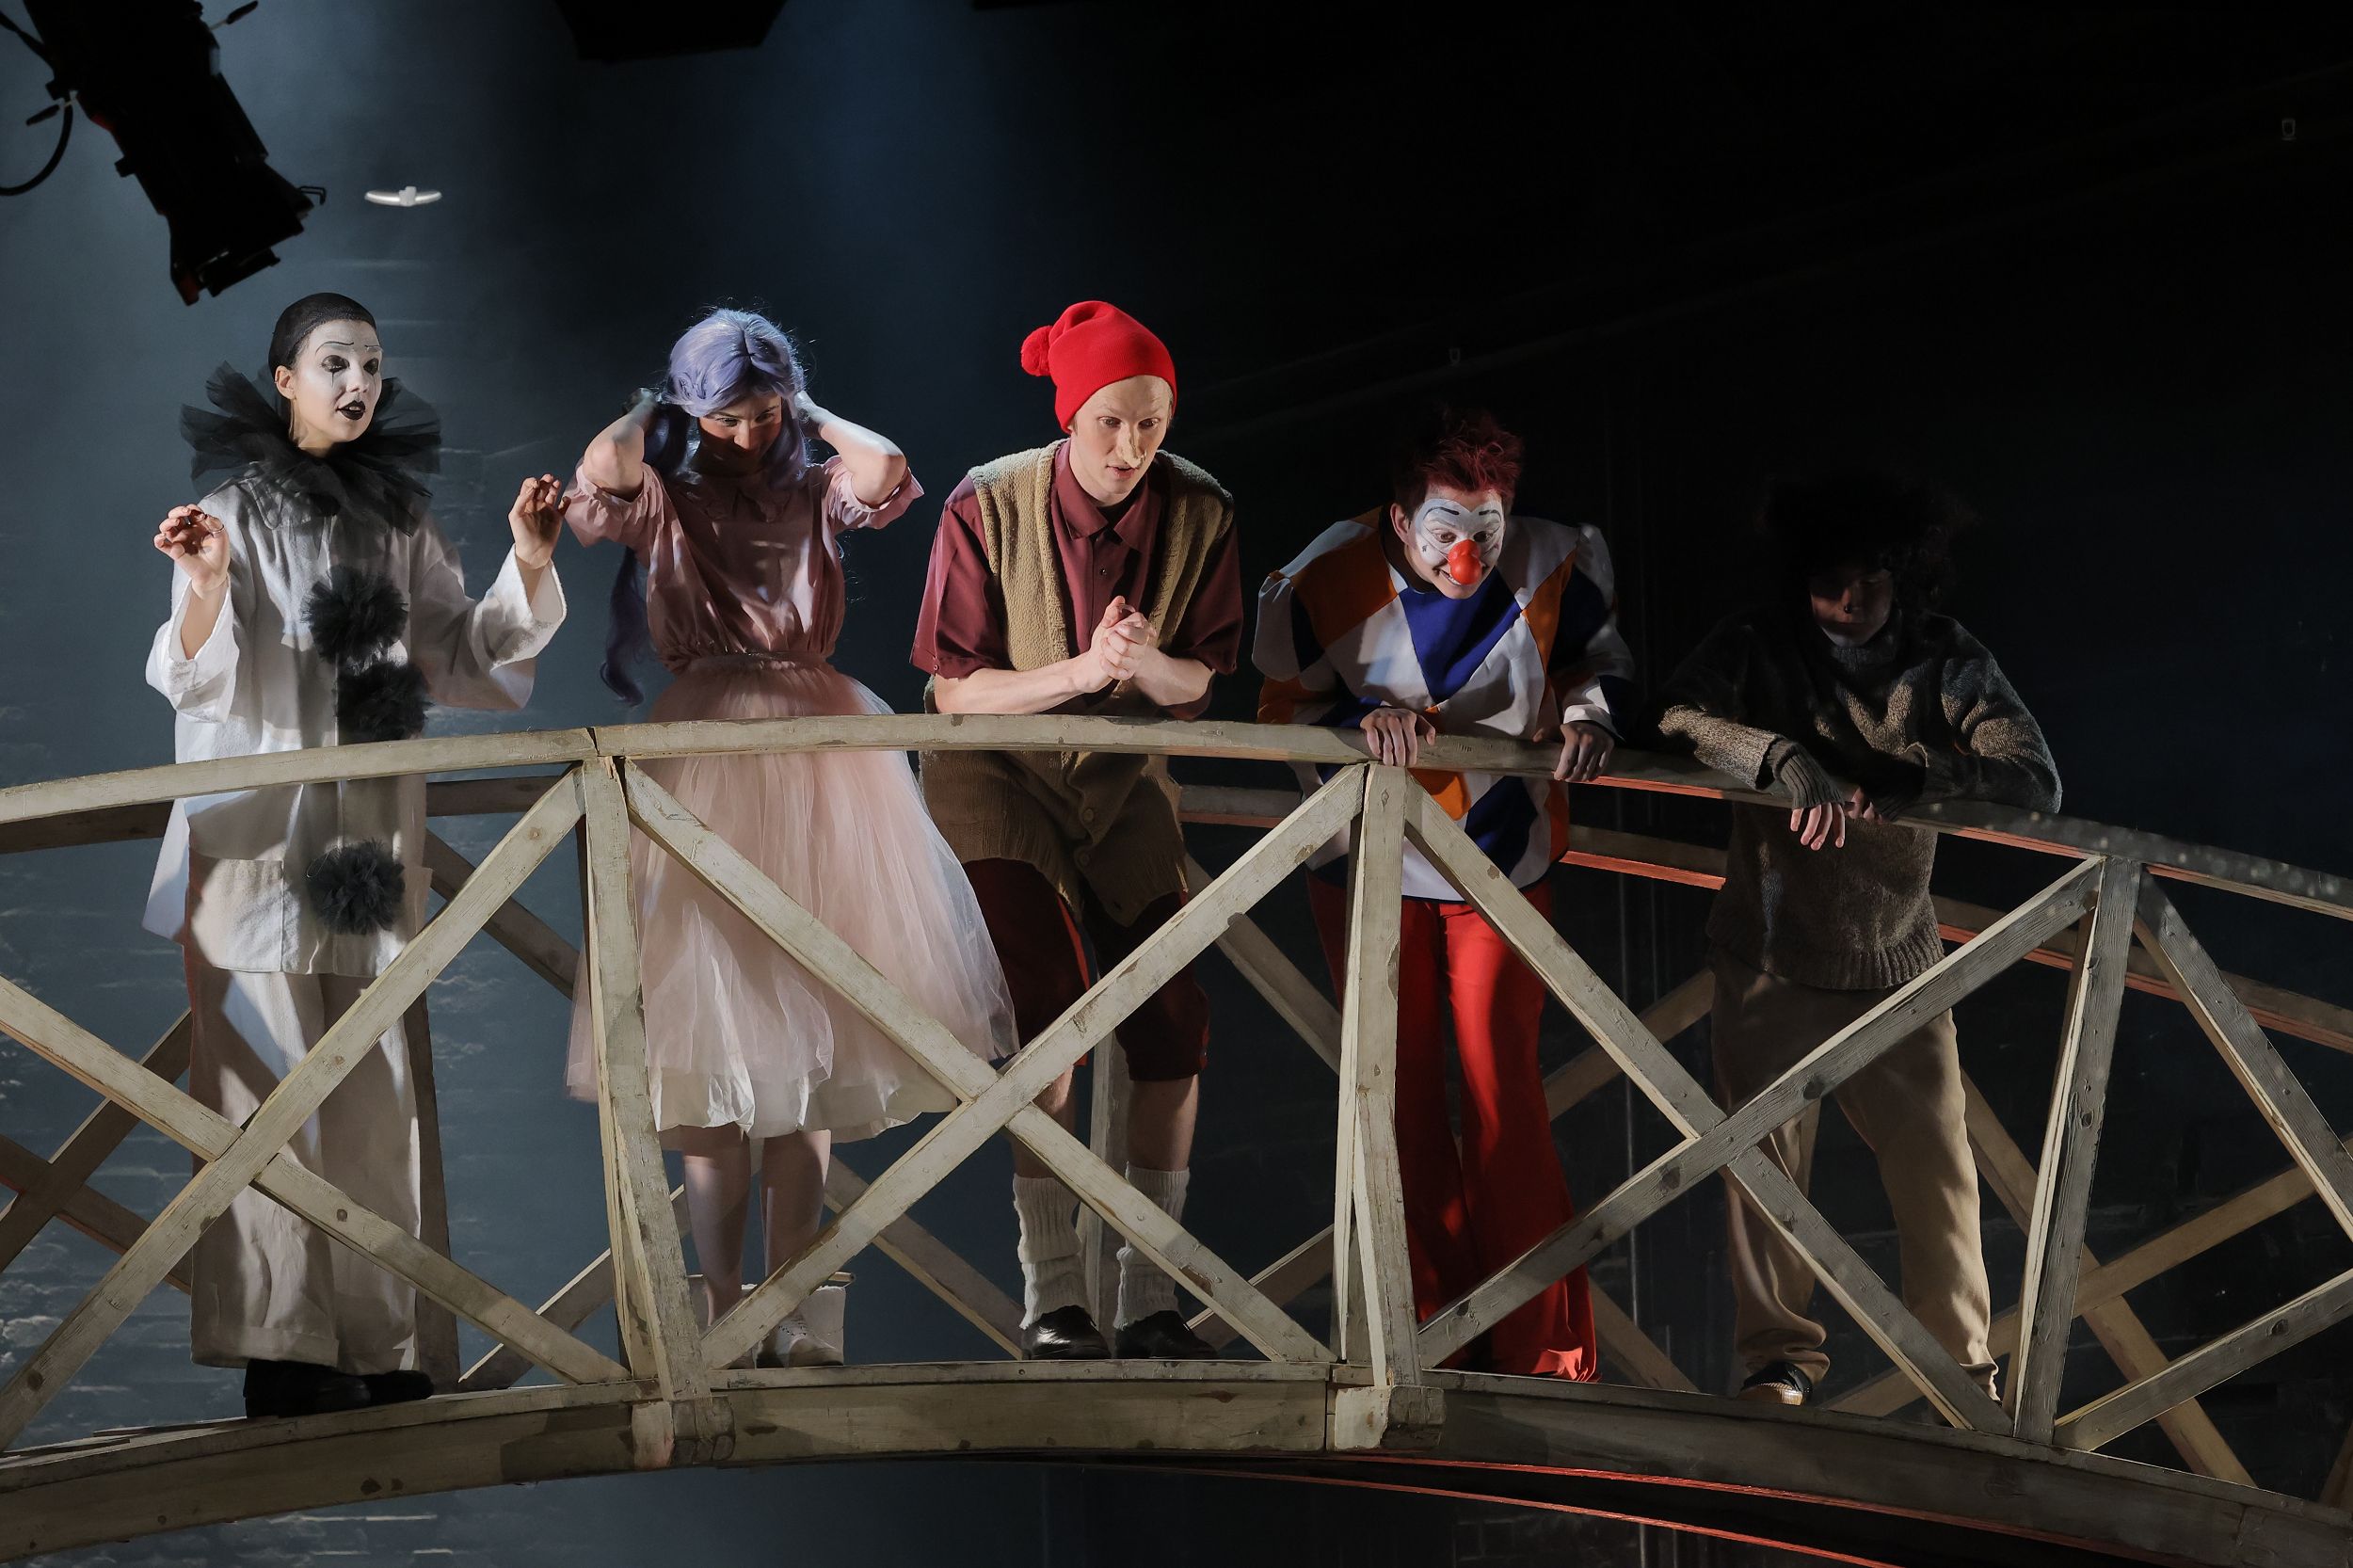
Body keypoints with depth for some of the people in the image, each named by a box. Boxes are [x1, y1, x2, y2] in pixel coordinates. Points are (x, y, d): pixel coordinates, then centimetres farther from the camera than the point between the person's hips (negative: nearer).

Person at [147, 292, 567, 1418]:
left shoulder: (396, 519, 12)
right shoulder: (238, 510, -2)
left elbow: (462, 653, 13)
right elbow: (200, 683, -9)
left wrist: (527, 562, -1)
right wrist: (205, 589, -28)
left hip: (373, 833, 5)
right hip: (258, 829, -5)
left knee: (376, 1090, 3)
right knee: (273, 1082, -7)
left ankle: (377, 1344, 7)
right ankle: (281, 1347, -5)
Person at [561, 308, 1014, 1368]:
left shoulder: (816, 493, 11)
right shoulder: (663, 499, 7)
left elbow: (886, 475, -10)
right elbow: (600, 479, -15)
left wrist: (816, 415, 6)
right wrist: (646, 416, 2)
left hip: (820, 761, 2)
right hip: (705, 767, -2)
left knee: (812, 1040, 1)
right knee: (715, 1044, -6)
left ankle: (787, 1314, 5)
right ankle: (722, 1314, -3)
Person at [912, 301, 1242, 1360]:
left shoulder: (1199, 514, -12)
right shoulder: (988, 508, -19)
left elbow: (1198, 683, -4)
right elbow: (958, 690, -15)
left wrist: (1148, 665, -28)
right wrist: (1081, 670, -31)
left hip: (1123, 780, 4)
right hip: (995, 773, -4)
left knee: (1173, 1024, -4)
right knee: (1048, 998, -21)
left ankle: (1149, 1301, 6)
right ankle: (1050, 1295, -17)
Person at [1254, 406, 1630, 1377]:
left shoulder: (1552, 565, -13)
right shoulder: (1329, 579, -17)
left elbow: (1597, 659, 5)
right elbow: (1284, 706, -7)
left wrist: (1587, 716, -16)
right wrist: (1366, 719, -26)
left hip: (1501, 861, 0)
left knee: (1503, 1094, -7)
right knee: (1401, 1097, 4)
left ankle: (1540, 1344, -1)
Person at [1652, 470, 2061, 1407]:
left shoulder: (1947, 662, -5)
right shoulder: (1759, 647, -6)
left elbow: (2037, 782, -15)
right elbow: (1678, 718, -24)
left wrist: (1906, 780, -31)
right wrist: (1787, 759, -40)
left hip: (1898, 956, 1)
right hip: (1773, 952, -1)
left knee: (1937, 1165, 0)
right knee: (1766, 1155, -2)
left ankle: (1964, 1364, 11)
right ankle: (1780, 1357, 9)